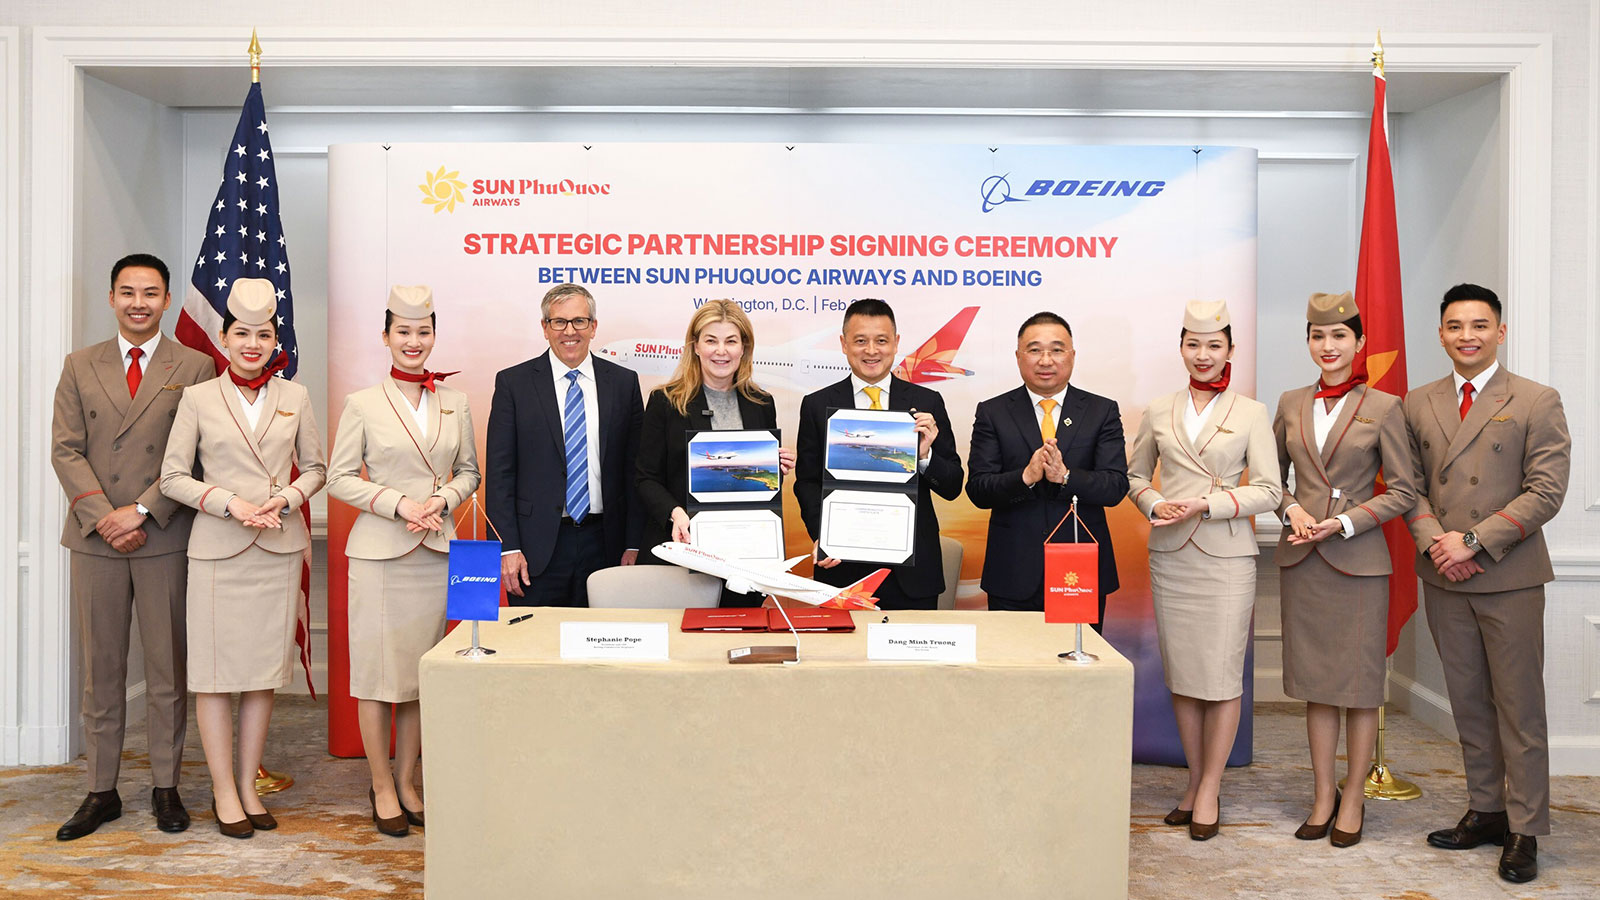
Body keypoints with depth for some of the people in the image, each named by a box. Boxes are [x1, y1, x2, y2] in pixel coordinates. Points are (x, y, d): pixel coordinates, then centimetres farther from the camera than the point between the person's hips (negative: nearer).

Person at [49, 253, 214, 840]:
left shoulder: (195, 368, 3)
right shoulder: (80, 367, 11)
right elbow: (66, 450, 3)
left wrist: (142, 511, -13)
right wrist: (102, 516, -9)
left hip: (165, 538, -2)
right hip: (95, 539, 2)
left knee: (167, 669, 4)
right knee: (101, 670, 8)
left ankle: (166, 787, 15)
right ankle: (101, 792, 16)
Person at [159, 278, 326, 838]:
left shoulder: (295, 397, 7)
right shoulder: (198, 399, 1)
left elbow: (316, 468, 11)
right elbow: (172, 476, 0)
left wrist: (287, 498, -8)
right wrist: (232, 503, -12)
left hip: (281, 546, 2)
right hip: (217, 547, -2)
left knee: (265, 671, 7)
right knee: (217, 671, 1)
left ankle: (248, 786, 19)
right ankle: (224, 792, 13)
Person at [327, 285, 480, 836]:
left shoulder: (456, 405, 9)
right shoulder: (362, 404, 0)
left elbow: (469, 472, 13)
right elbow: (339, 478, -1)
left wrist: (443, 500, -7)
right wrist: (399, 505, -13)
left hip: (436, 552, 3)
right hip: (378, 550, -3)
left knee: (422, 670, 8)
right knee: (378, 670, 1)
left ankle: (406, 782, 20)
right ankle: (381, 787, 14)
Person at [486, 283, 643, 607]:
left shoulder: (623, 382, 7)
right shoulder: (513, 383, 2)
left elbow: (635, 469, 6)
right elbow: (499, 473, -1)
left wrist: (634, 544, 1)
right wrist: (507, 547, -8)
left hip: (605, 544, 2)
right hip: (538, 549, -1)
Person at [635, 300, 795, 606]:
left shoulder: (762, 405, 9)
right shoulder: (665, 401, 0)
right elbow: (647, 480, -3)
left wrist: (779, 469, -4)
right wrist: (675, 512, -20)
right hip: (679, 547, -2)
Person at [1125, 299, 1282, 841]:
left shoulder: (1251, 414, 2)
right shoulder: (1158, 412, 9)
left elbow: (1269, 490, -2)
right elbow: (1134, 474, 15)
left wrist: (1207, 504, -14)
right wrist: (1155, 505, -5)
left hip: (1226, 555, -3)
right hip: (1170, 555, 3)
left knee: (1222, 675, -2)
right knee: (1180, 673, 7)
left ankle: (1210, 790, 9)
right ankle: (1194, 781, 20)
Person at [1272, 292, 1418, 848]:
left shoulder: (1384, 407, -2)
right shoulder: (1291, 405, 8)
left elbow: (1402, 491, -3)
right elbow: (1273, 477, 16)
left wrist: (1344, 522, -13)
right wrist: (1292, 510, -4)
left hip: (1358, 560, -3)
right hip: (1301, 559, 3)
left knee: (1359, 684, 4)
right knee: (1315, 683, 9)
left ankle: (1353, 800, 18)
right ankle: (1322, 796, 21)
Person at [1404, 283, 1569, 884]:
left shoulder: (1537, 402, -3)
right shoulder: (1418, 405, 9)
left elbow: (1545, 492, -10)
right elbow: (1411, 486, 9)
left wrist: (1473, 541, -16)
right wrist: (1435, 541, -9)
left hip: (1509, 578, -4)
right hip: (1443, 579, 4)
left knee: (1519, 707, 2)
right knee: (1468, 702, 12)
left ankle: (1525, 830, 12)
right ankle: (1485, 811, 24)